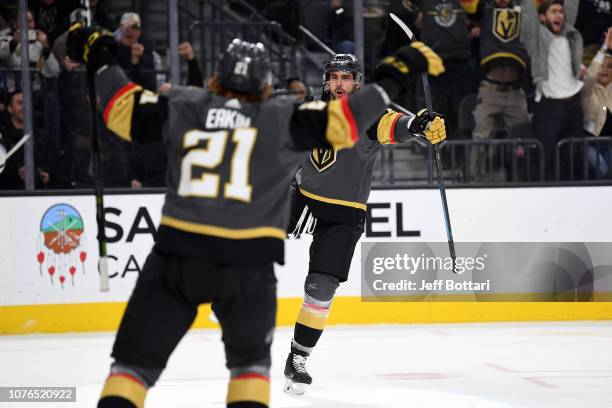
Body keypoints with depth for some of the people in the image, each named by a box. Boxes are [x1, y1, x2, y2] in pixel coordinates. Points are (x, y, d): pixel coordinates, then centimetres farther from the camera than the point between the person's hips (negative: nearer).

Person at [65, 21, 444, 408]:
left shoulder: (183, 107, 8)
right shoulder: (284, 118, 3)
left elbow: (125, 110, 14)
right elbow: (341, 121, -3)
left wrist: (101, 62, 29)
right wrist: (392, 79, 5)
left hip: (177, 252, 1)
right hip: (248, 262, -1)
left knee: (137, 358, 8)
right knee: (250, 360, 22)